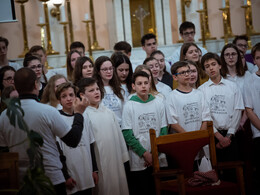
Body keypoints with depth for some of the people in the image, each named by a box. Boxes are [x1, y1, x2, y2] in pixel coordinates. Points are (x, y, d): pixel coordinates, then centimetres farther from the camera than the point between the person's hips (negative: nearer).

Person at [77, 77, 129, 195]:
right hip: (99, 162, -6)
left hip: (116, 161, 6)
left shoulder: (108, 112, 11)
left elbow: (119, 136, 16)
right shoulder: (84, 115, -9)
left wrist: (124, 158, 15)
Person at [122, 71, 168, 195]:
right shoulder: (129, 106, -2)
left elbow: (164, 131, 6)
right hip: (138, 160, -3)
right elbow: (127, 134, -6)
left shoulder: (158, 104, 7)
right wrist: (144, 153, -11)